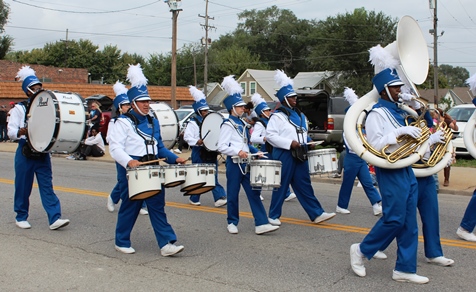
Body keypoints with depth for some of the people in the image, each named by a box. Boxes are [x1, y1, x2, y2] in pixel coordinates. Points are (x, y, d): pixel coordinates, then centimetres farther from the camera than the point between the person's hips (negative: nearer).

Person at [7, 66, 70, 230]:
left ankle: (54, 219, -5)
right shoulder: (19, 109, -2)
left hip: (43, 153, 3)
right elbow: (11, 131, -10)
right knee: (23, 187, 5)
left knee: (47, 186, -1)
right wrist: (21, 132, -32)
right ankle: (21, 217, 22)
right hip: (25, 153, -3)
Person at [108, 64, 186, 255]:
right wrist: (129, 161, -32)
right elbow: (115, 147, -15)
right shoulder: (123, 122, -6)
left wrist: (174, 158, 7)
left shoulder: (153, 122, 15)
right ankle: (122, 243, 24)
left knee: (158, 207, 3)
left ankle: (166, 244, 3)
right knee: (130, 208, 6)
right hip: (132, 172, -5)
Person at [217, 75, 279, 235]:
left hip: (246, 163, 7)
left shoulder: (242, 123, 14)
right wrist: (238, 152, -26)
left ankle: (261, 224, -2)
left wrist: (255, 152, 10)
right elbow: (221, 146, -17)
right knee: (233, 194, 5)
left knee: (254, 193, 0)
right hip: (234, 164, -7)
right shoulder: (228, 125, -9)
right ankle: (232, 223, 21)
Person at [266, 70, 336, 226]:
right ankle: (273, 216, 13)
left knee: (304, 185, 8)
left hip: (300, 154, 7)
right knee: (281, 186, 1)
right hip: (284, 155, -7)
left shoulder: (300, 115, 16)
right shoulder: (277, 116, -8)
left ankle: (317, 214, 9)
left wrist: (307, 141, 8)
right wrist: (290, 143, -20)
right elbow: (270, 135, -16)